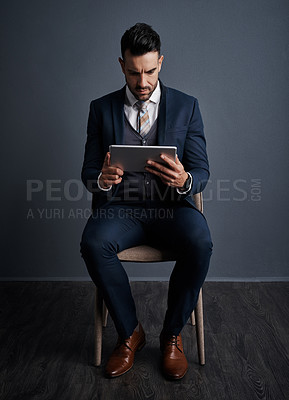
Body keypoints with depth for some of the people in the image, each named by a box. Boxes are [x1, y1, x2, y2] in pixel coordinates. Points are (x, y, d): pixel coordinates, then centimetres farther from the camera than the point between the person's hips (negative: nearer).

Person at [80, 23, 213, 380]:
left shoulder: (187, 106, 7)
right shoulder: (101, 108, 9)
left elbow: (202, 172, 2)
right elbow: (88, 171, 7)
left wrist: (183, 181, -23)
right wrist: (102, 180, -19)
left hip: (171, 204, 0)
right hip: (120, 205, 1)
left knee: (200, 243, -32)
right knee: (93, 243, -31)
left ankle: (172, 334, -5)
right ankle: (130, 332, -5)